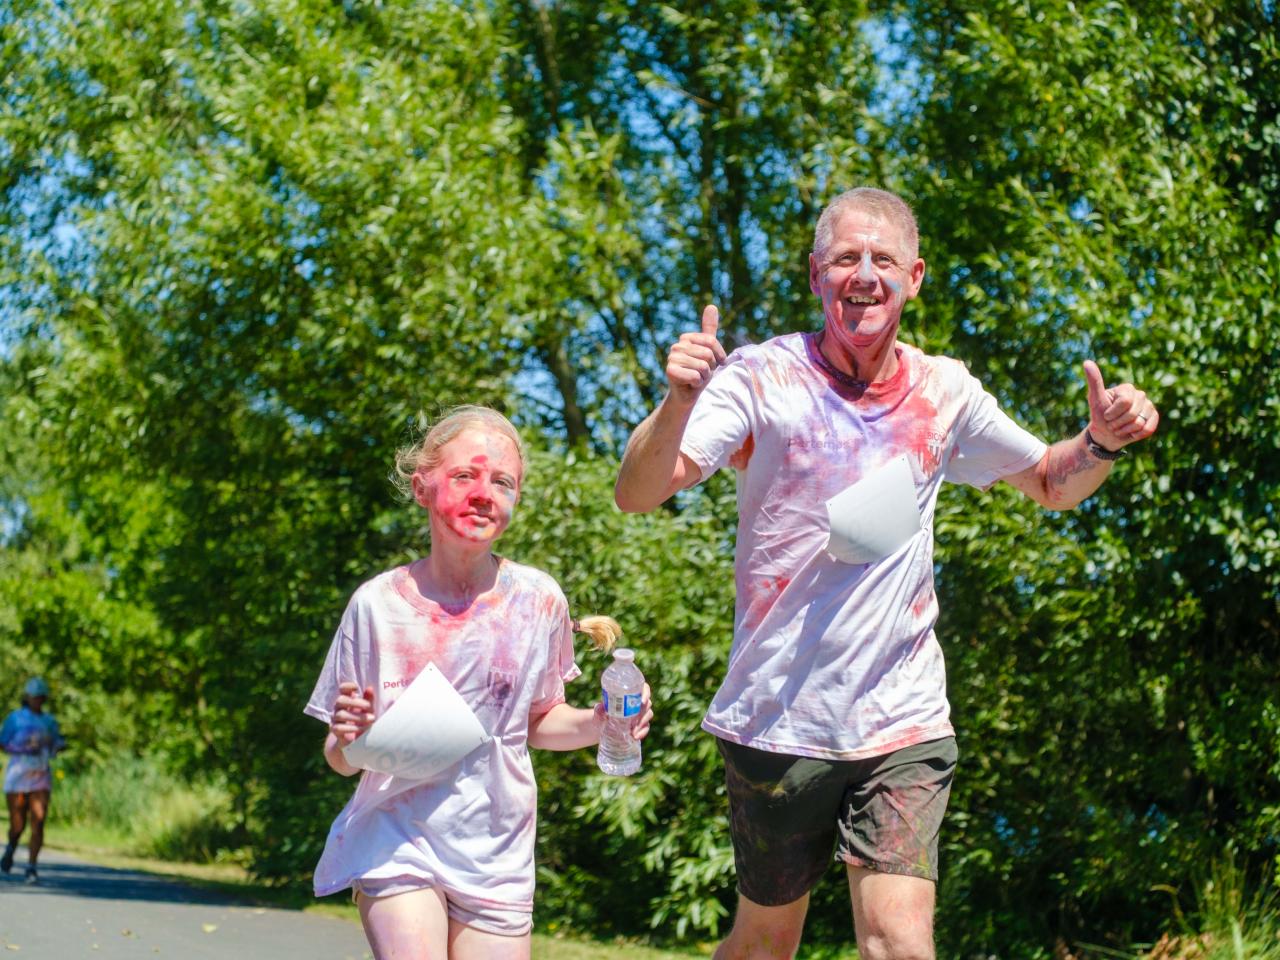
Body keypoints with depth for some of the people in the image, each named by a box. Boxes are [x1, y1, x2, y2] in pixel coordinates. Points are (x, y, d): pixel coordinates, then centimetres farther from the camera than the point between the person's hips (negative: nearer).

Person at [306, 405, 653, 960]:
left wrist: (596, 725, -7)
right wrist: (347, 737, -21)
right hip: (397, 838, -2)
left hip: (496, 853, 2)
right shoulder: (379, 604, -6)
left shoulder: (538, 600, -3)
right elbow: (341, 761, 1)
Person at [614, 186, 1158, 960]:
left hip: (904, 722, 2)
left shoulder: (944, 391, 3)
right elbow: (638, 494, -18)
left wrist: (1102, 442, -4)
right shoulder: (763, 377, -7)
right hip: (779, 719, -1)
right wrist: (680, 403, -38)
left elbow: (1050, 484, 19)